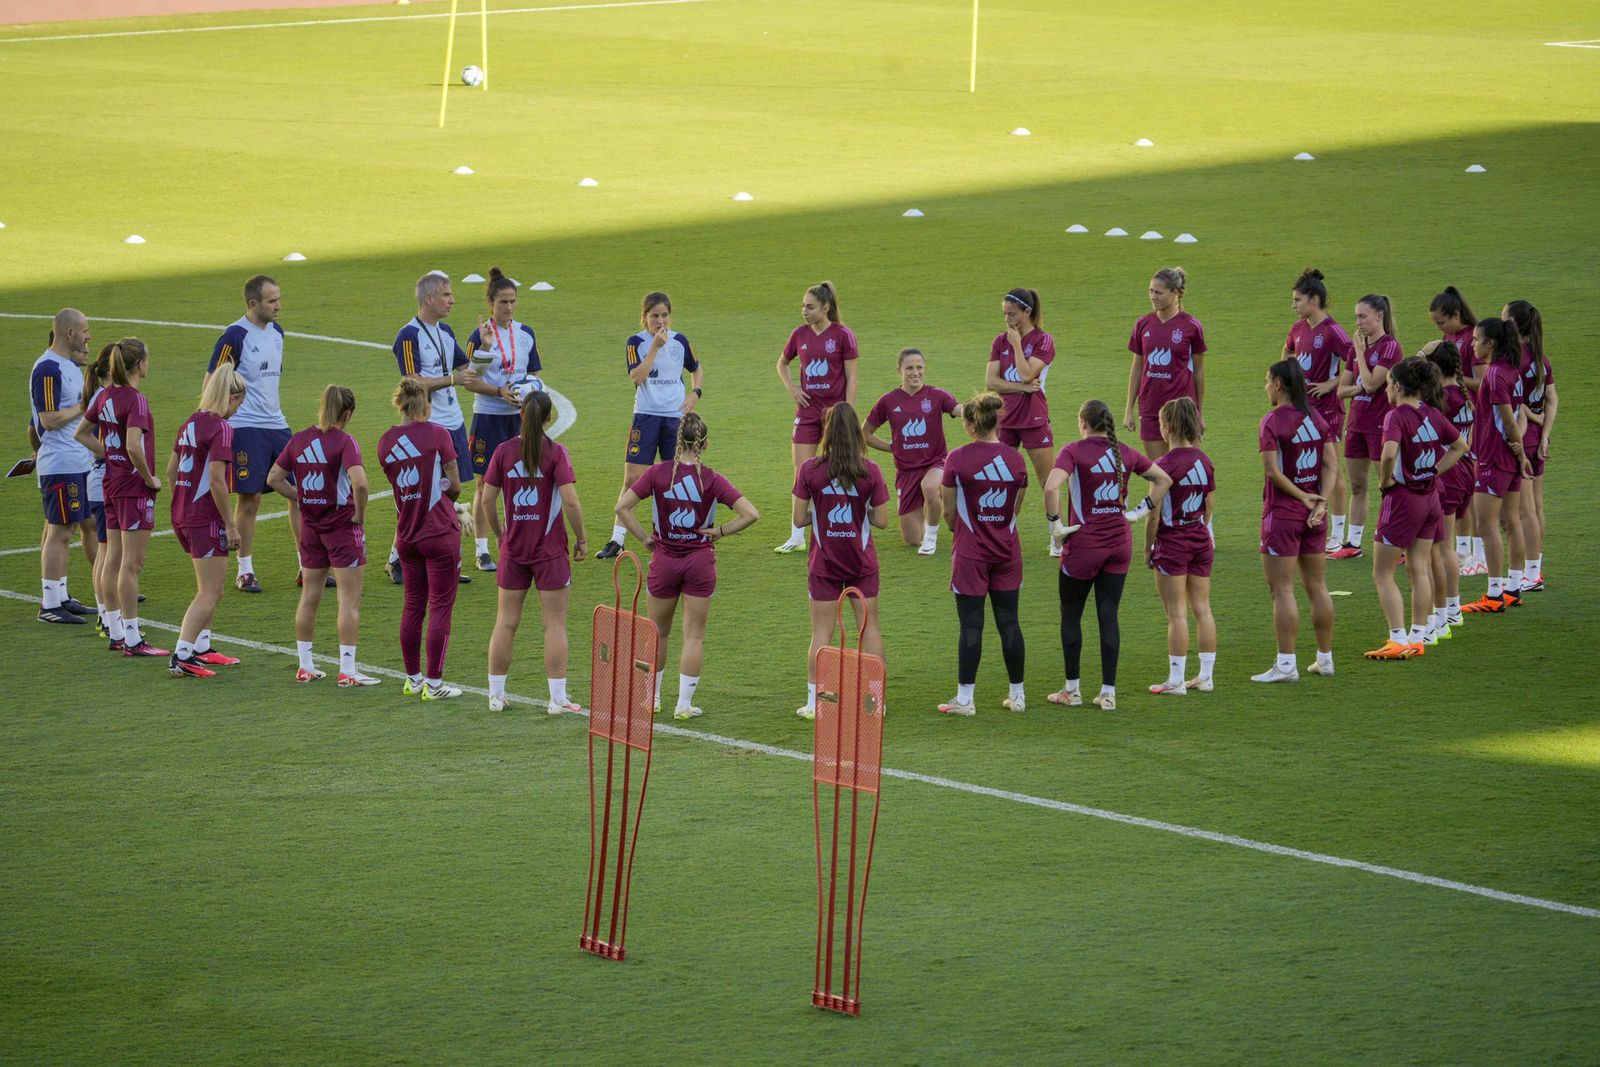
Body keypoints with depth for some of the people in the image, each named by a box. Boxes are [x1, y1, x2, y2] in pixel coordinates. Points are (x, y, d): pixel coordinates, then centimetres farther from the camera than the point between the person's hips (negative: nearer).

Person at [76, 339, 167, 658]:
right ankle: (132, 639, -3)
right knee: (132, 563, -5)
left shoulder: (106, 396, 6)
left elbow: (81, 434, 15)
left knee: (114, 560, 12)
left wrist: (111, 456, 11)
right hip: (136, 488, -8)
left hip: (112, 484, 8)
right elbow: (134, 446, -28)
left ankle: (116, 633, 20)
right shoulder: (135, 399, -18)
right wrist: (150, 479, -15)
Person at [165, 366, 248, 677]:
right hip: (207, 519, -9)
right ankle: (181, 657, -13)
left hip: (182, 515, 9)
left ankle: (201, 648, 30)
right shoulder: (221, 429, -15)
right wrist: (231, 524, -16)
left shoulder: (191, 423, 10)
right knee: (209, 593, -5)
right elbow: (216, 480, -21)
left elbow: (171, 471, 15)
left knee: (211, 588, 24)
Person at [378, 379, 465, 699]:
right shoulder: (438, 434, -10)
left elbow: (397, 484, 7)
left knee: (413, 605, 15)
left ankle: (413, 679, 21)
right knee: (440, 606, 1)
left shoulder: (386, 442, 3)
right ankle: (434, 683, 0)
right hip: (440, 532, -5)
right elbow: (455, 487, -5)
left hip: (406, 534, 5)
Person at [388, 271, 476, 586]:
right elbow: (414, 382, -19)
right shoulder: (409, 336, -13)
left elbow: (465, 368, 23)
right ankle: (397, 559, 5)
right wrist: (452, 379, -20)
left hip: (453, 423, 8)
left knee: (449, 493, 8)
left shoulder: (445, 331, 13)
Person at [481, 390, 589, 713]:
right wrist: (581, 539, -3)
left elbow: (487, 499, 0)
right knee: (554, 624, 3)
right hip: (550, 550, -3)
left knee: (506, 623, 11)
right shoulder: (556, 453, -10)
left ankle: (496, 695, 15)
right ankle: (558, 698, 2)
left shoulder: (503, 451, -2)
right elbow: (570, 501, -16)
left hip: (513, 549, 3)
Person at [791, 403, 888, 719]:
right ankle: (875, 698, 14)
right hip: (862, 562, 1)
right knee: (869, 627, 12)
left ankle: (813, 702, 7)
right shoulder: (870, 471, -10)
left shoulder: (810, 469, -11)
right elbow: (882, 520, -6)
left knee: (821, 632, 6)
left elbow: (797, 518, -9)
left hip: (824, 562, -1)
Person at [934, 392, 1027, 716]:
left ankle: (965, 698, 3)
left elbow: (949, 512, -4)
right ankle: (1017, 695, 16)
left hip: (971, 552, -4)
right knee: (1009, 622, 11)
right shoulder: (1015, 459, 0)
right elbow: (1016, 510, 9)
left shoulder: (958, 459, -11)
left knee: (971, 625, 0)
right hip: (1007, 550, 4)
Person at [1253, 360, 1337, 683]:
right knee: (1317, 587, 13)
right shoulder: (1316, 418, 6)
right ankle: (1325, 659, 19)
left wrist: (1302, 496, -11)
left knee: (1282, 590, -3)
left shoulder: (1272, 421, -13)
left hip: (1282, 513, -6)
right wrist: (1320, 501, -5)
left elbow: (1272, 470, -19)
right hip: (1314, 514, 6)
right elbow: (1331, 463, 1)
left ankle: (1286, 664, -3)